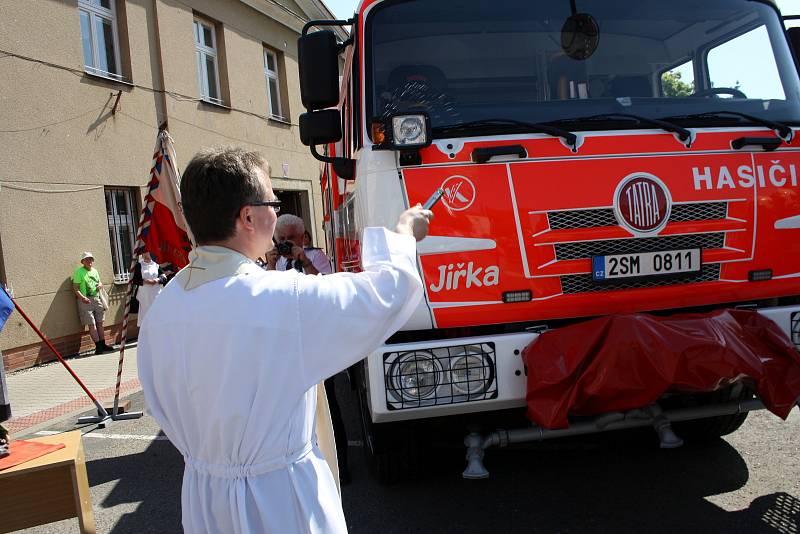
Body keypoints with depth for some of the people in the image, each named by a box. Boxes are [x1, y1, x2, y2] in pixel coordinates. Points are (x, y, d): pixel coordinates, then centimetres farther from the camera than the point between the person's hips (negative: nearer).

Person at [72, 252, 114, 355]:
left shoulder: (94, 271, 15)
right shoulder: (79, 272, -4)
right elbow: (75, 288, -10)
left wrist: (100, 285, 4)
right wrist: (82, 297, -25)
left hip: (97, 299, 6)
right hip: (86, 300, -6)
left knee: (99, 323, 9)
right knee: (92, 324, -7)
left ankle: (103, 345, 14)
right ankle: (98, 347, -5)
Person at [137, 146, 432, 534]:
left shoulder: (162, 308, -6)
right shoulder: (289, 300, -27)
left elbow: (165, 411, 5)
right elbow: (388, 290, -14)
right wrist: (405, 231, 5)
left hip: (200, 492, 6)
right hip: (279, 501, -6)